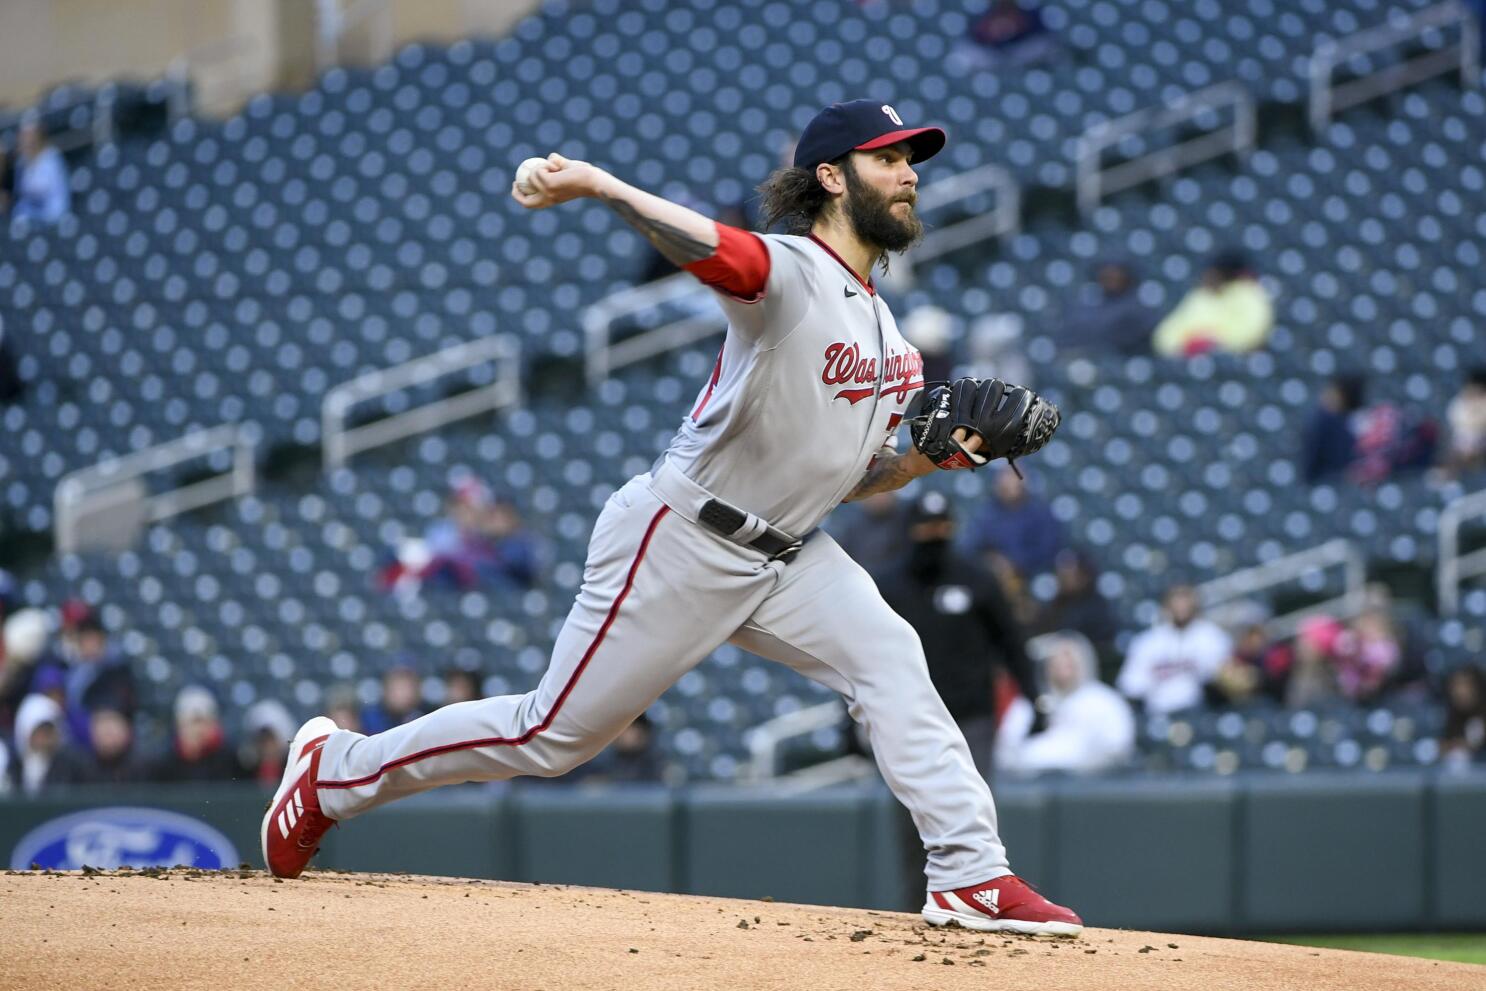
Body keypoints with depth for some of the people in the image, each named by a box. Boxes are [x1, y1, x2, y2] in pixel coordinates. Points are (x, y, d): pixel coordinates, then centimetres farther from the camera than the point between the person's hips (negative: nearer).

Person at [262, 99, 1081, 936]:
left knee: (890, 660, -16)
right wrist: (598, 184, -53)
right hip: (681, 547, -7)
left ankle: (973, 879, -18)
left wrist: (929, 456, 0)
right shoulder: (789, 272, -16)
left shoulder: (886, 335, 11)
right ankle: (334, 770, 19)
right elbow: (699, 242, -36)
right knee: (555, 735, 0)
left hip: (785, 554, 7)